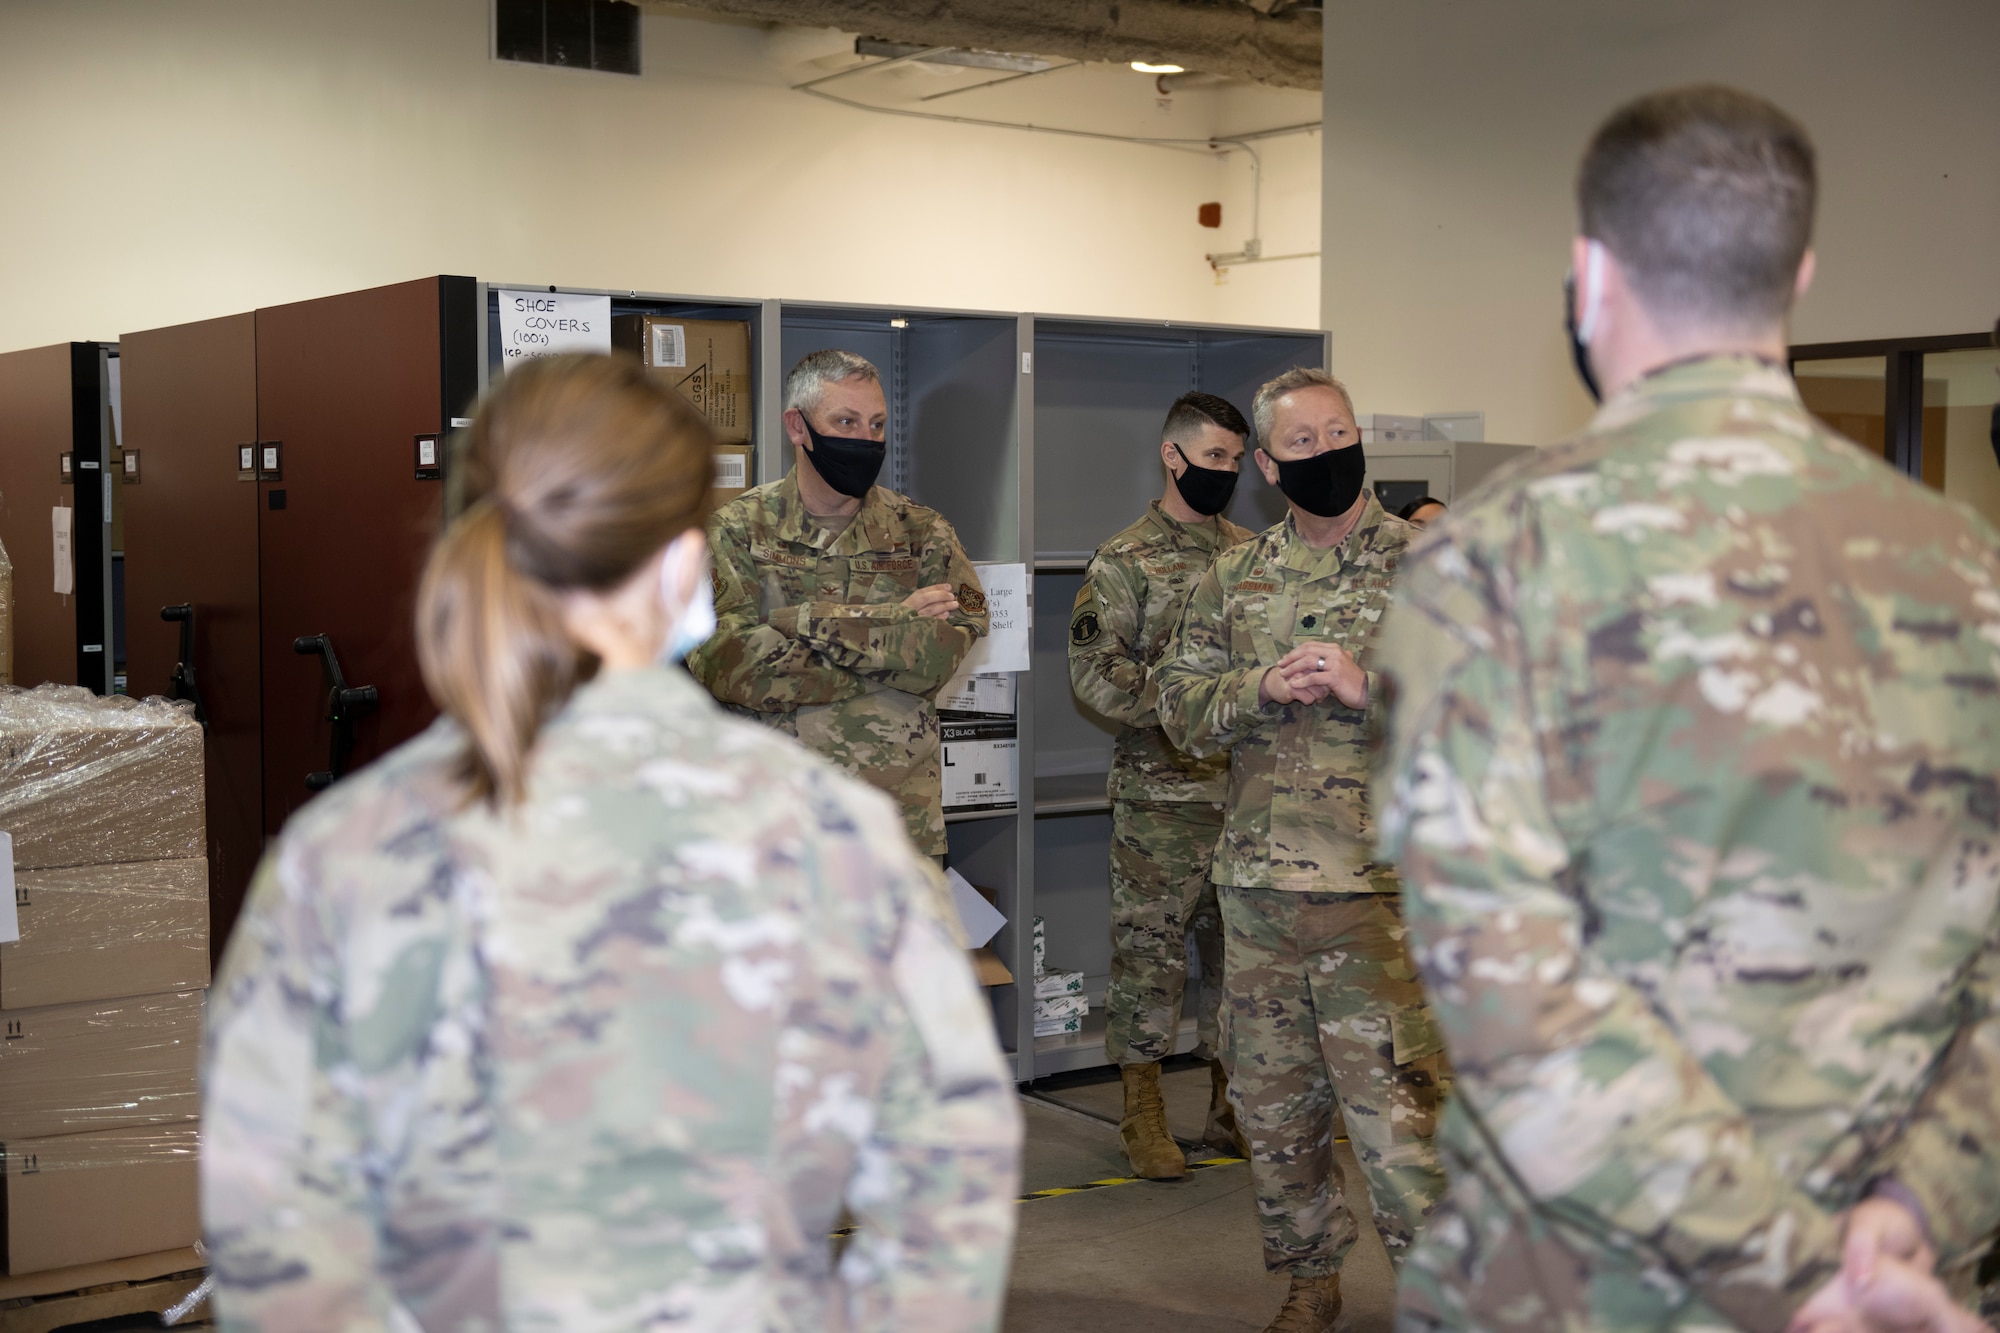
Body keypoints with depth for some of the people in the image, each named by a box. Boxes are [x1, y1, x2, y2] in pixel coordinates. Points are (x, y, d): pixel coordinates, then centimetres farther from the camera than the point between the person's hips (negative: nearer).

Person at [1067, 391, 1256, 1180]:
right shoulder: (1126, 562, -2)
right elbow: (1095, 674, -9)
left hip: (1248, 792, 5)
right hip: (1161, 796, -5)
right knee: (1149, 951, 1)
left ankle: (1230, 1107, 22)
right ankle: (1143, 1120, 11)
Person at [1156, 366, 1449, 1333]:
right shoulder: (1232, 581, 12)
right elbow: (1179, 703, 8)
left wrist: (1368, 684, -20)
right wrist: (1264, 689, -10)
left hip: (1380, 882, -4)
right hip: (1257, 884, 5)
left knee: (1397, 1105, -8)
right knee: (1272, 1102, 14)